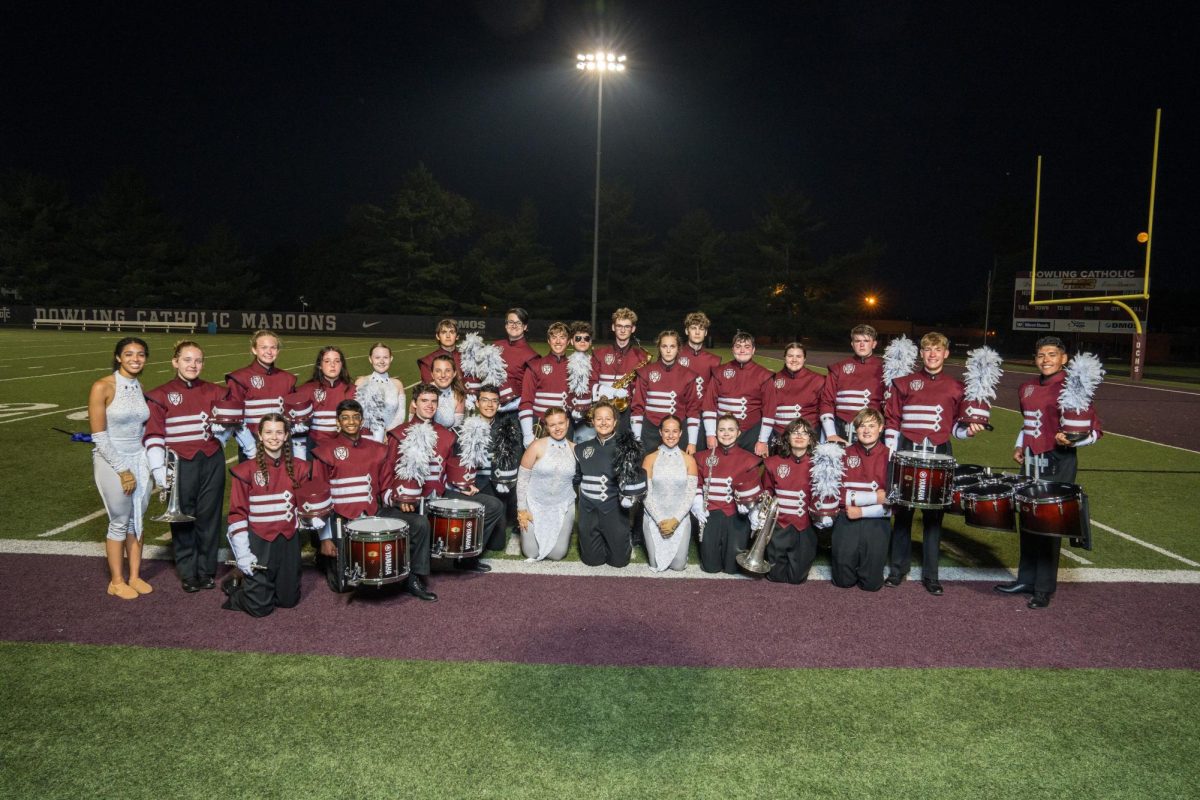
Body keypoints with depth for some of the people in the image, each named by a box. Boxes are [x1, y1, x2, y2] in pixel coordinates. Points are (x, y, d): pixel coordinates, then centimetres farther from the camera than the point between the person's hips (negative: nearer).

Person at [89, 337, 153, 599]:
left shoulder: (139, 388, 5)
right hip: (112, 462, -5)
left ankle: (134, 576, 25)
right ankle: (116, 581, 18)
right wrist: (122, 470, -14)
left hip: (139, 460, 5)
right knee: (120, 522, 3)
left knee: (137, 520, 12)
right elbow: (99, 437, -14)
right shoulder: (103, 387, -13)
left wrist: (136, 467, 7)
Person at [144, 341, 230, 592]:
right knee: (183, 518, 5)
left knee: (209, 516, 6)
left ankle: (207, 571, 20)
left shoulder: (215, 392, 8)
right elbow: (153, 434, -4)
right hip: (180, 465, -2)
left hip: (212, 462, 2)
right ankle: (188, 573, 19)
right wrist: (159, 469, -12)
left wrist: (220, 433, -4)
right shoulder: (161, 395, 1)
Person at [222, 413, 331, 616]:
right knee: (260, 607, -1)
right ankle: (236, 583, 27)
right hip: (259, 541, -3)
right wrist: (242, 552, -11)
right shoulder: (246, 470, -6)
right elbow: (237, 513, -6)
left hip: (289, 540, 4)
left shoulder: (298, 467, 4)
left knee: (289, 600, 13)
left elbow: (317, 497, 1)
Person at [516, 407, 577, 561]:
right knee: (531, 553, -2)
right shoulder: (537, 446, -11)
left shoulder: (575, 449, -3)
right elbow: (522, 478, -7)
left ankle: (564, 534, 30)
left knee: (557, 554, -3)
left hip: (563, 507, 2)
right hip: (535, 505, -1)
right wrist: (521, 509, -8)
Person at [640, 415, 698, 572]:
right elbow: (646, 494, -7)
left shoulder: (689, 459, -1)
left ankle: (681, 548, 31)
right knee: (656, 564, 0)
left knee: (678, 565, -2)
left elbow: (690, 494, -5)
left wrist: (675, 520, -15)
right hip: (654, 519, 0)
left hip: (680, 519, 0)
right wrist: (660, 520, -14)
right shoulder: (650, 459, -3)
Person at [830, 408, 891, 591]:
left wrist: (862, 511, -14)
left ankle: (871, 561, 31)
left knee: (871, 583, 1)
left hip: (876, 523, 0)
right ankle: (839, 560, 33)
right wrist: (874, 496, -13)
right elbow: (839, 493, -5)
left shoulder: (889, 456, -1)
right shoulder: (845, 454, 2)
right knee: (843, 581, 3)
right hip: (847, 521, 1)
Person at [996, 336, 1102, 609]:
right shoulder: (1027, 388, 10)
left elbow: (1094, 430, -10)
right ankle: (1026, 579, 25)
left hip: (1059, 465, -6)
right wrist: (1020, 445, 11)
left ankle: (1044, 589, 8)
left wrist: (1071, 441, -27)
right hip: (1031, 463, 7)